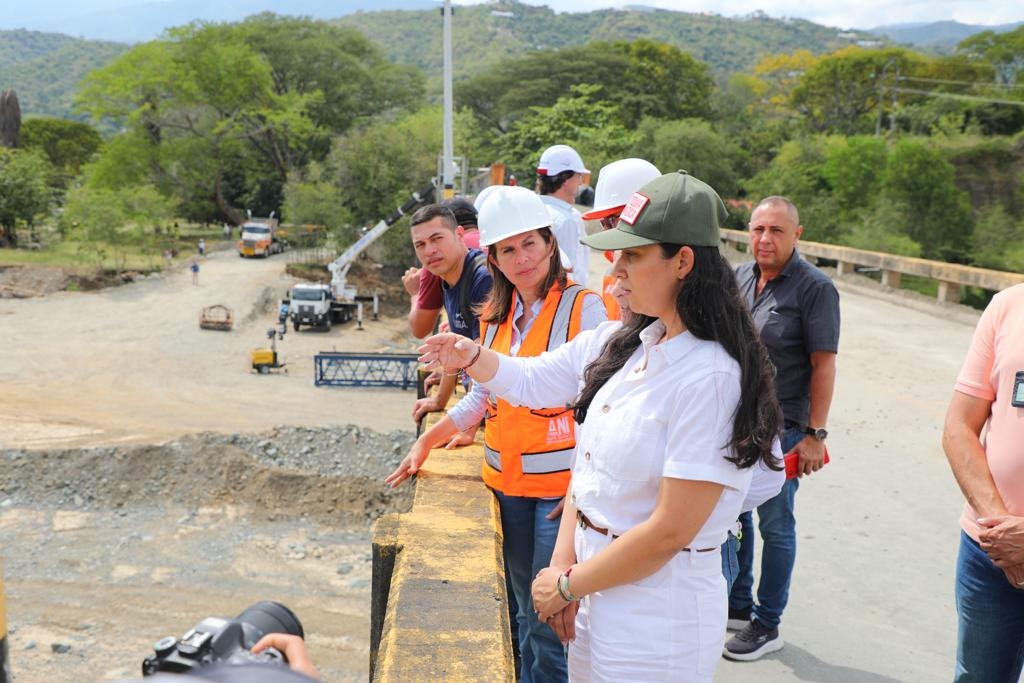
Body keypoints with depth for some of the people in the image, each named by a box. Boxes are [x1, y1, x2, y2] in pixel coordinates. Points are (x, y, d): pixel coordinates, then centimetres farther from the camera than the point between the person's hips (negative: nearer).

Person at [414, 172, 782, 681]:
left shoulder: (710, 377, -23)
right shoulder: (622, 341, -1)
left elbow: (669, 532, -22)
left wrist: (567, 586, -12)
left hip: (657, 617, -6)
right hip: (594, 579, 7)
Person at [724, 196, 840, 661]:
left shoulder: (814, 288, -13)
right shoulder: (739, 277, 4)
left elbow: (823, 365, -14)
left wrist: (815, 434, -16)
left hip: (780, 427, -6)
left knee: (774, 526, 7)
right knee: (732, 515, 17)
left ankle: (767, 625, 22)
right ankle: (737, 605, 36)